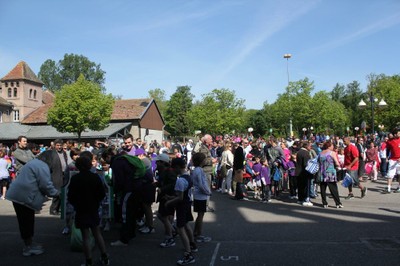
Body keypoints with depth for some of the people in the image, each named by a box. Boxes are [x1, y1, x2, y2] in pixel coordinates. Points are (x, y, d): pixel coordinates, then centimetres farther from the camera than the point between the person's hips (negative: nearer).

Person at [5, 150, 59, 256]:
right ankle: (28, 248, 10)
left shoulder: (34, 162, 21)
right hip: (24, 196, -10)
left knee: (25, 221, 16)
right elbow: (46, 185, -18)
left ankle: (29, 244, 27)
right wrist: (56, 193, -1)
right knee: (27, 221, 0)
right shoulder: (43, 166, -12)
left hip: (17, 194, 10)